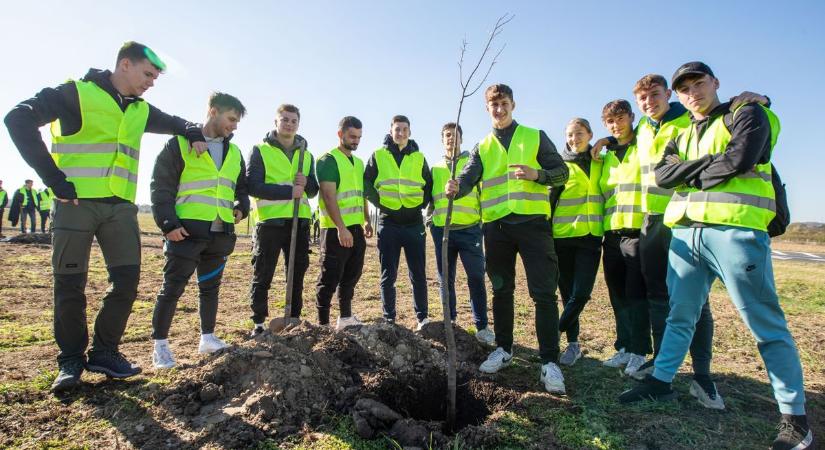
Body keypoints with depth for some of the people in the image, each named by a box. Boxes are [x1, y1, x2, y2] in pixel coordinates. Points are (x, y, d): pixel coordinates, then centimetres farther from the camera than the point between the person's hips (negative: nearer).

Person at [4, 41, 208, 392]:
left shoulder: (141, 110, 15)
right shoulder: (77, 93, -4)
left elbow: (173, 123, 33)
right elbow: (19, 119, -11)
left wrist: (194, 133, 10)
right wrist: (53, 177, -16)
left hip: (120, 206, 5)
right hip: (76, 203, -5)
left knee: (127, 280, 1)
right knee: (70, 284, 2)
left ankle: (104, 352, 17)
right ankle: (71, 359, 18)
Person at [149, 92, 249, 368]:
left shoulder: (234, 153, 15)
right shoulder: (180, 144, -2)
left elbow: (241, 189, 24)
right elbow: (161, 187, -6)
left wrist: (241, 208, 4)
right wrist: (168, 223, -14)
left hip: (221, 234, 6)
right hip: (187, 231, -6)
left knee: (211, 288, 15)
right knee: (173, 288, 0)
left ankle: (208, 338, 27)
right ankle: (160, 345, 13)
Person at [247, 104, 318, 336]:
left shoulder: (307, 154, 15)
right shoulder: (260, 150, 0)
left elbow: (314, 190, 15)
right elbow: (253, 186, -11)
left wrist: (307, 182, -8)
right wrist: (288, 191, -20)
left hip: (299, 222, 4)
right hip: (270, 222, -4)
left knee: (297, 275, 11)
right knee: (262, 277, 3)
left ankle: (294, 320, 23)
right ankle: (259, 323, 15)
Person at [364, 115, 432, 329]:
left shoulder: (419, 157, 11)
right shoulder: (378, 156, 6)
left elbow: (429, 185, 17)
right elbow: (367, 184, 6)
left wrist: (422, 204, 4)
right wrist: (380, 203, -4)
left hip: (414, 223, 1)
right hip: (388, 224, -1)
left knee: (418, 274, 4)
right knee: (388, 275, 5)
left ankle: (422, 317, 16)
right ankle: (389, 319, 15)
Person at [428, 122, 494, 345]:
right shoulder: (435, 168, 16)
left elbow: (484, 191, 4)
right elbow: (428, 197, 22)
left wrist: (485, 218, -6)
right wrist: (430, 220, 9)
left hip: (470, 229, -3)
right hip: (442, 230, 3)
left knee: (476, 278, -6)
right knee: (446, 279, 9)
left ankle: (481, 326, 4)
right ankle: (450, 321, 22)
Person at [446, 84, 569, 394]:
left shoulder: (535, 137, 10)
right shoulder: (482, 148, 15)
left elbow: (562, 172, 6)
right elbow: (469, 177, -3)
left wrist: (537, 174, -14)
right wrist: (456, 186, -26)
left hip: (532, 222, -3)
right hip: (496, 226, 3)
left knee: (543, 293, -7)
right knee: (501, 291, 11)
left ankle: (550, 362, 0)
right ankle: (503, 349, 26)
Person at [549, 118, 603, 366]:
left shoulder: (600, 163, 12)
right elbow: (550, 198, 1)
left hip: (591, 236, 2)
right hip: (563, 235, -1)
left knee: (581, 292, -10)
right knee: (568, 292, 4)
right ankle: (573, 344, 17)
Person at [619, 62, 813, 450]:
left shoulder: (747, 115, 5)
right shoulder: (682, 136, 22)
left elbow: (739, 160, -14)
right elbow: (662, 175, 5)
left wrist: (691, 175, -1)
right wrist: (711, 163, -6)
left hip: (735, 229, -6)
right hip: (685, 232, 6)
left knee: (765, 323, 0)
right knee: (680, 315, 13)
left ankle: (794, 417, 9)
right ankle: (661, 381, 24)